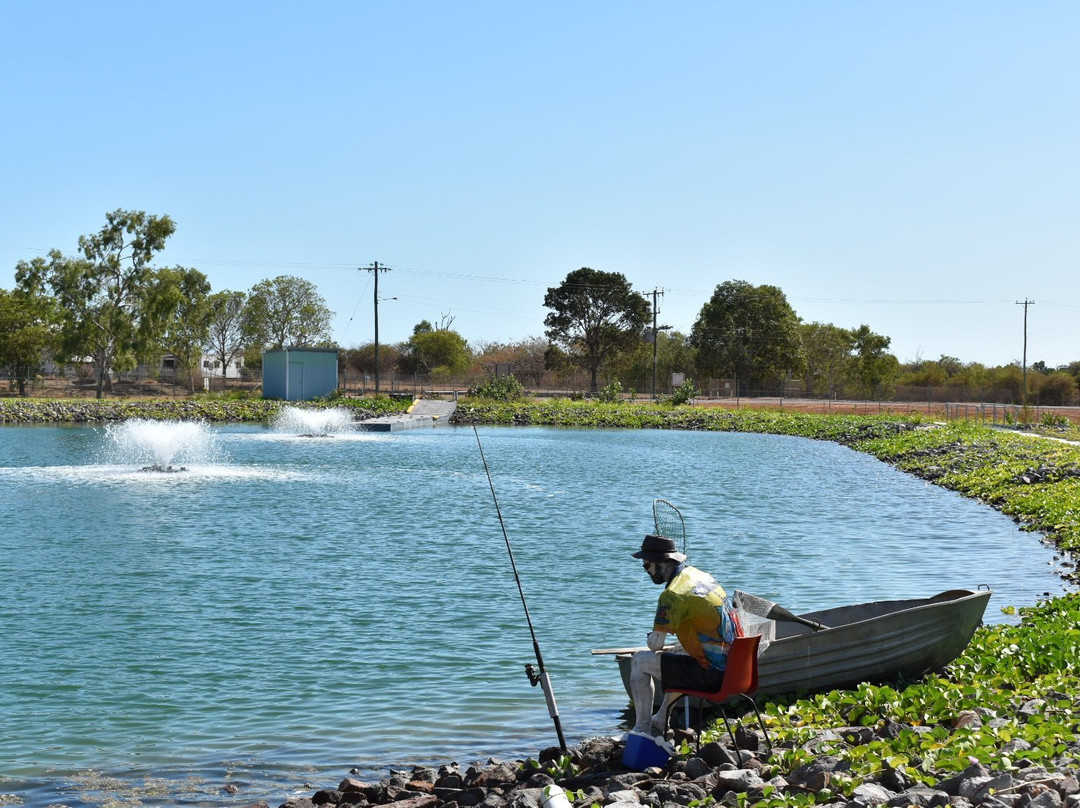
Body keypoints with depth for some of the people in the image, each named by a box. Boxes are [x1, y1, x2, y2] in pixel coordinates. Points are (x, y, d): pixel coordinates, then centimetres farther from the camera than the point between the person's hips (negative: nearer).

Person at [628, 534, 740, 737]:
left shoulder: (673, 594, -16)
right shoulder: (702, 576, 12)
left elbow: (655, 644, -15)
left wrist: (652, 638, 8)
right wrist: (676, 648, 24)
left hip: (711, 674, -9)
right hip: (732, 669, 9)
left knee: (640, 661, 1)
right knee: (677, 659, 37)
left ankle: (643, 731, 7)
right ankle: (660, 721, 47)